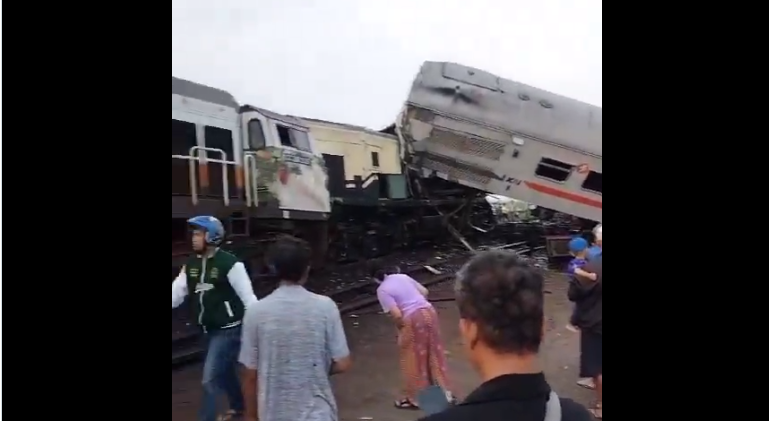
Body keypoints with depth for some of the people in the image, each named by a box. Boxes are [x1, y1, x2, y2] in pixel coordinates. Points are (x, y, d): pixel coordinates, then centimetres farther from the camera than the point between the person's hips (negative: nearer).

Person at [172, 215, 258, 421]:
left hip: (228, 329, -7)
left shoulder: (230, 263, -18)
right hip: (209, 329, 7)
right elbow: (176, 292, 3)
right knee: (225, 371, 23)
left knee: (210, 378, -7)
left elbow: (248, 297, -17)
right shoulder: (191, 264, 3)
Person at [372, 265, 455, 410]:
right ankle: (444, 392, 32)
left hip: (413, 320, -7)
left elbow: (397, 315, -17)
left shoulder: (382, 290, -10)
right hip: (429, 312, 7)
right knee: (434, 355, 19)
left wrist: (400, 328, 1)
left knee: (413, 360, 11)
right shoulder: (403, 276, 9)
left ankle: (414, 398, 25)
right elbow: (424, 291, 15)